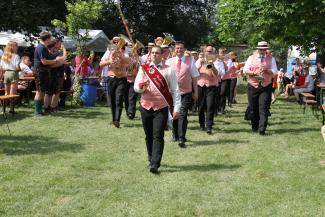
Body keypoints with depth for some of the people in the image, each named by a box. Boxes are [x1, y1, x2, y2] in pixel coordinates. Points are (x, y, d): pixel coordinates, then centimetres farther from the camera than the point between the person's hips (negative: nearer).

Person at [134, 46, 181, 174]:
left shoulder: (168, 70, 1)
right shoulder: (143, 69, 7)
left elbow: (175, 90, 0)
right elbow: (136, 87, 3)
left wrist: (176, 108, -7)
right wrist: (141, 87, -21)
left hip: (162, 108, -3)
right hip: (146, 107, 3)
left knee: (158, 136, -8)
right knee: (148, 136, 12)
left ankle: (155, 165, -10)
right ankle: (151, 159, 28)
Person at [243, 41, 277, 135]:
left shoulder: (271, 58, 7)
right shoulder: (251, 58, 7)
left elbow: (274, 71, 0)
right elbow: (245, 70, 2)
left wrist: (266, 70, -17)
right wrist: (254, 73, -14)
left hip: (266, 86, -1)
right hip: (253, 86, 1)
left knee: (264, 108, -10)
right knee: (253, 108, 6)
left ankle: (262, 129, -13)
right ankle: (254, 127, 22)